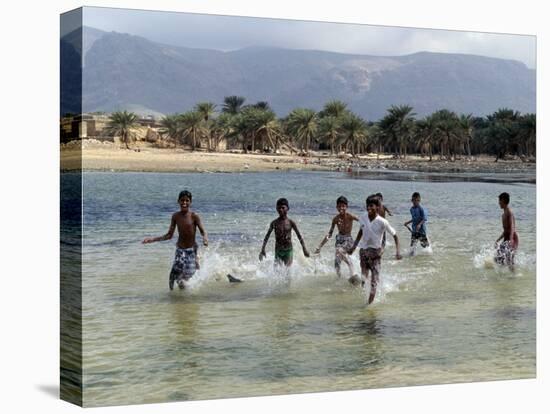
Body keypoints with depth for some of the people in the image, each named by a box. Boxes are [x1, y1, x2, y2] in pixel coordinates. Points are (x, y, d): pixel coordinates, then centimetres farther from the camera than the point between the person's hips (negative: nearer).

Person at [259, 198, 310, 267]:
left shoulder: (290, 222, -3)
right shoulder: (274, 223, -1)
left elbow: (299, 236, 3)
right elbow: (267, 236, 5)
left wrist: (304, 249, 1)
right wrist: (263, 249, 1)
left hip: (288, 251, 0)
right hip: (278, 251, 0)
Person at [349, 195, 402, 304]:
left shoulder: (382, 222, -16)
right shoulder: (363, 218, -3)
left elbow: (395, 236, -8)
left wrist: (397, 252, -17)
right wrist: (354, 246, 15)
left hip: (375, 251, -4)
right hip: (363, 250, 4)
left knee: (374, 280, -5)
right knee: (363, 279, 10)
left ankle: (370, 302, -1)